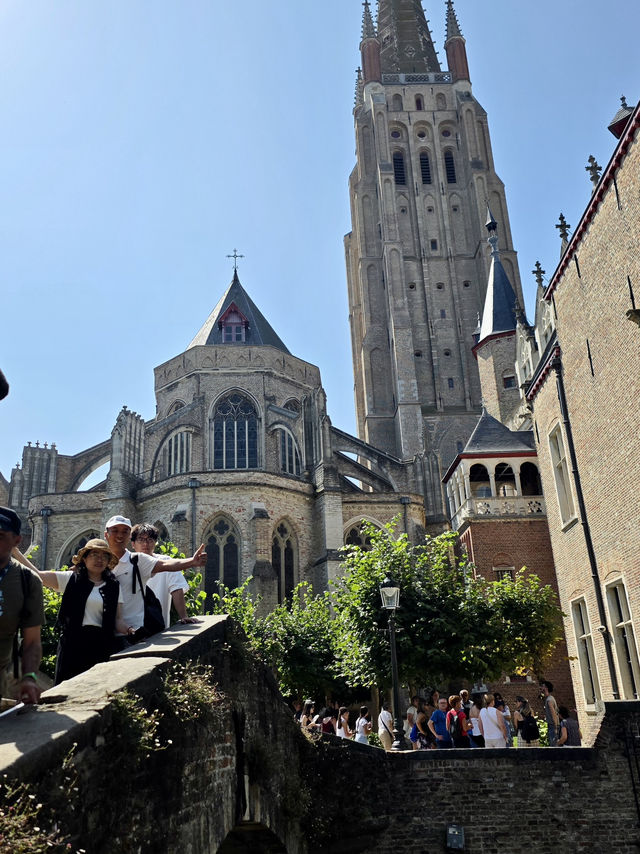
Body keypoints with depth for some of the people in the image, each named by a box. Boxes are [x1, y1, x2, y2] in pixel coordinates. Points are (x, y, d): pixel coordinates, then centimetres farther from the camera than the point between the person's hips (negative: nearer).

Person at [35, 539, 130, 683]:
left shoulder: (114, 587, 11)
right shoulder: (71, 579, 6)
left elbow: (118, 620, 8)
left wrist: (129, 630, -13)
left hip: (100, 645, 1)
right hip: (72, 643, -1)